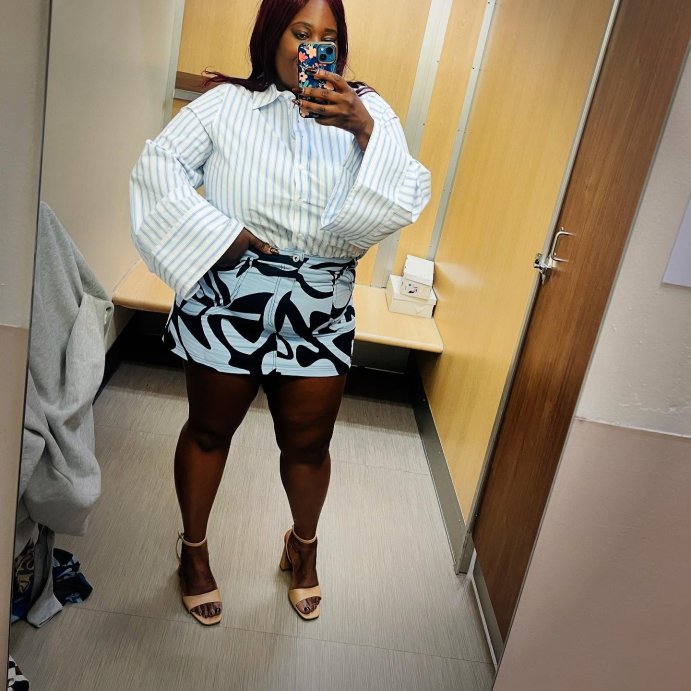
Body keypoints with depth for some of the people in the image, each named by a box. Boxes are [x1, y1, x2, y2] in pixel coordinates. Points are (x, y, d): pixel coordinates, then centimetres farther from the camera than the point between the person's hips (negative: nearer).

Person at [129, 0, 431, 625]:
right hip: (227, 300, -1)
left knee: (308, 443, 12)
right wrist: (220, 235, -14)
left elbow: (409, 198, -8)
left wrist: (365, 129, -22)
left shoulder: (366, 110, 4)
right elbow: (158, 166, -6)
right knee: (211, 429, 15)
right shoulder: (227, 103, 0)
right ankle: (194, 550, 40)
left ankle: (303, 545, 43)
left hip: (319, 310, 2)